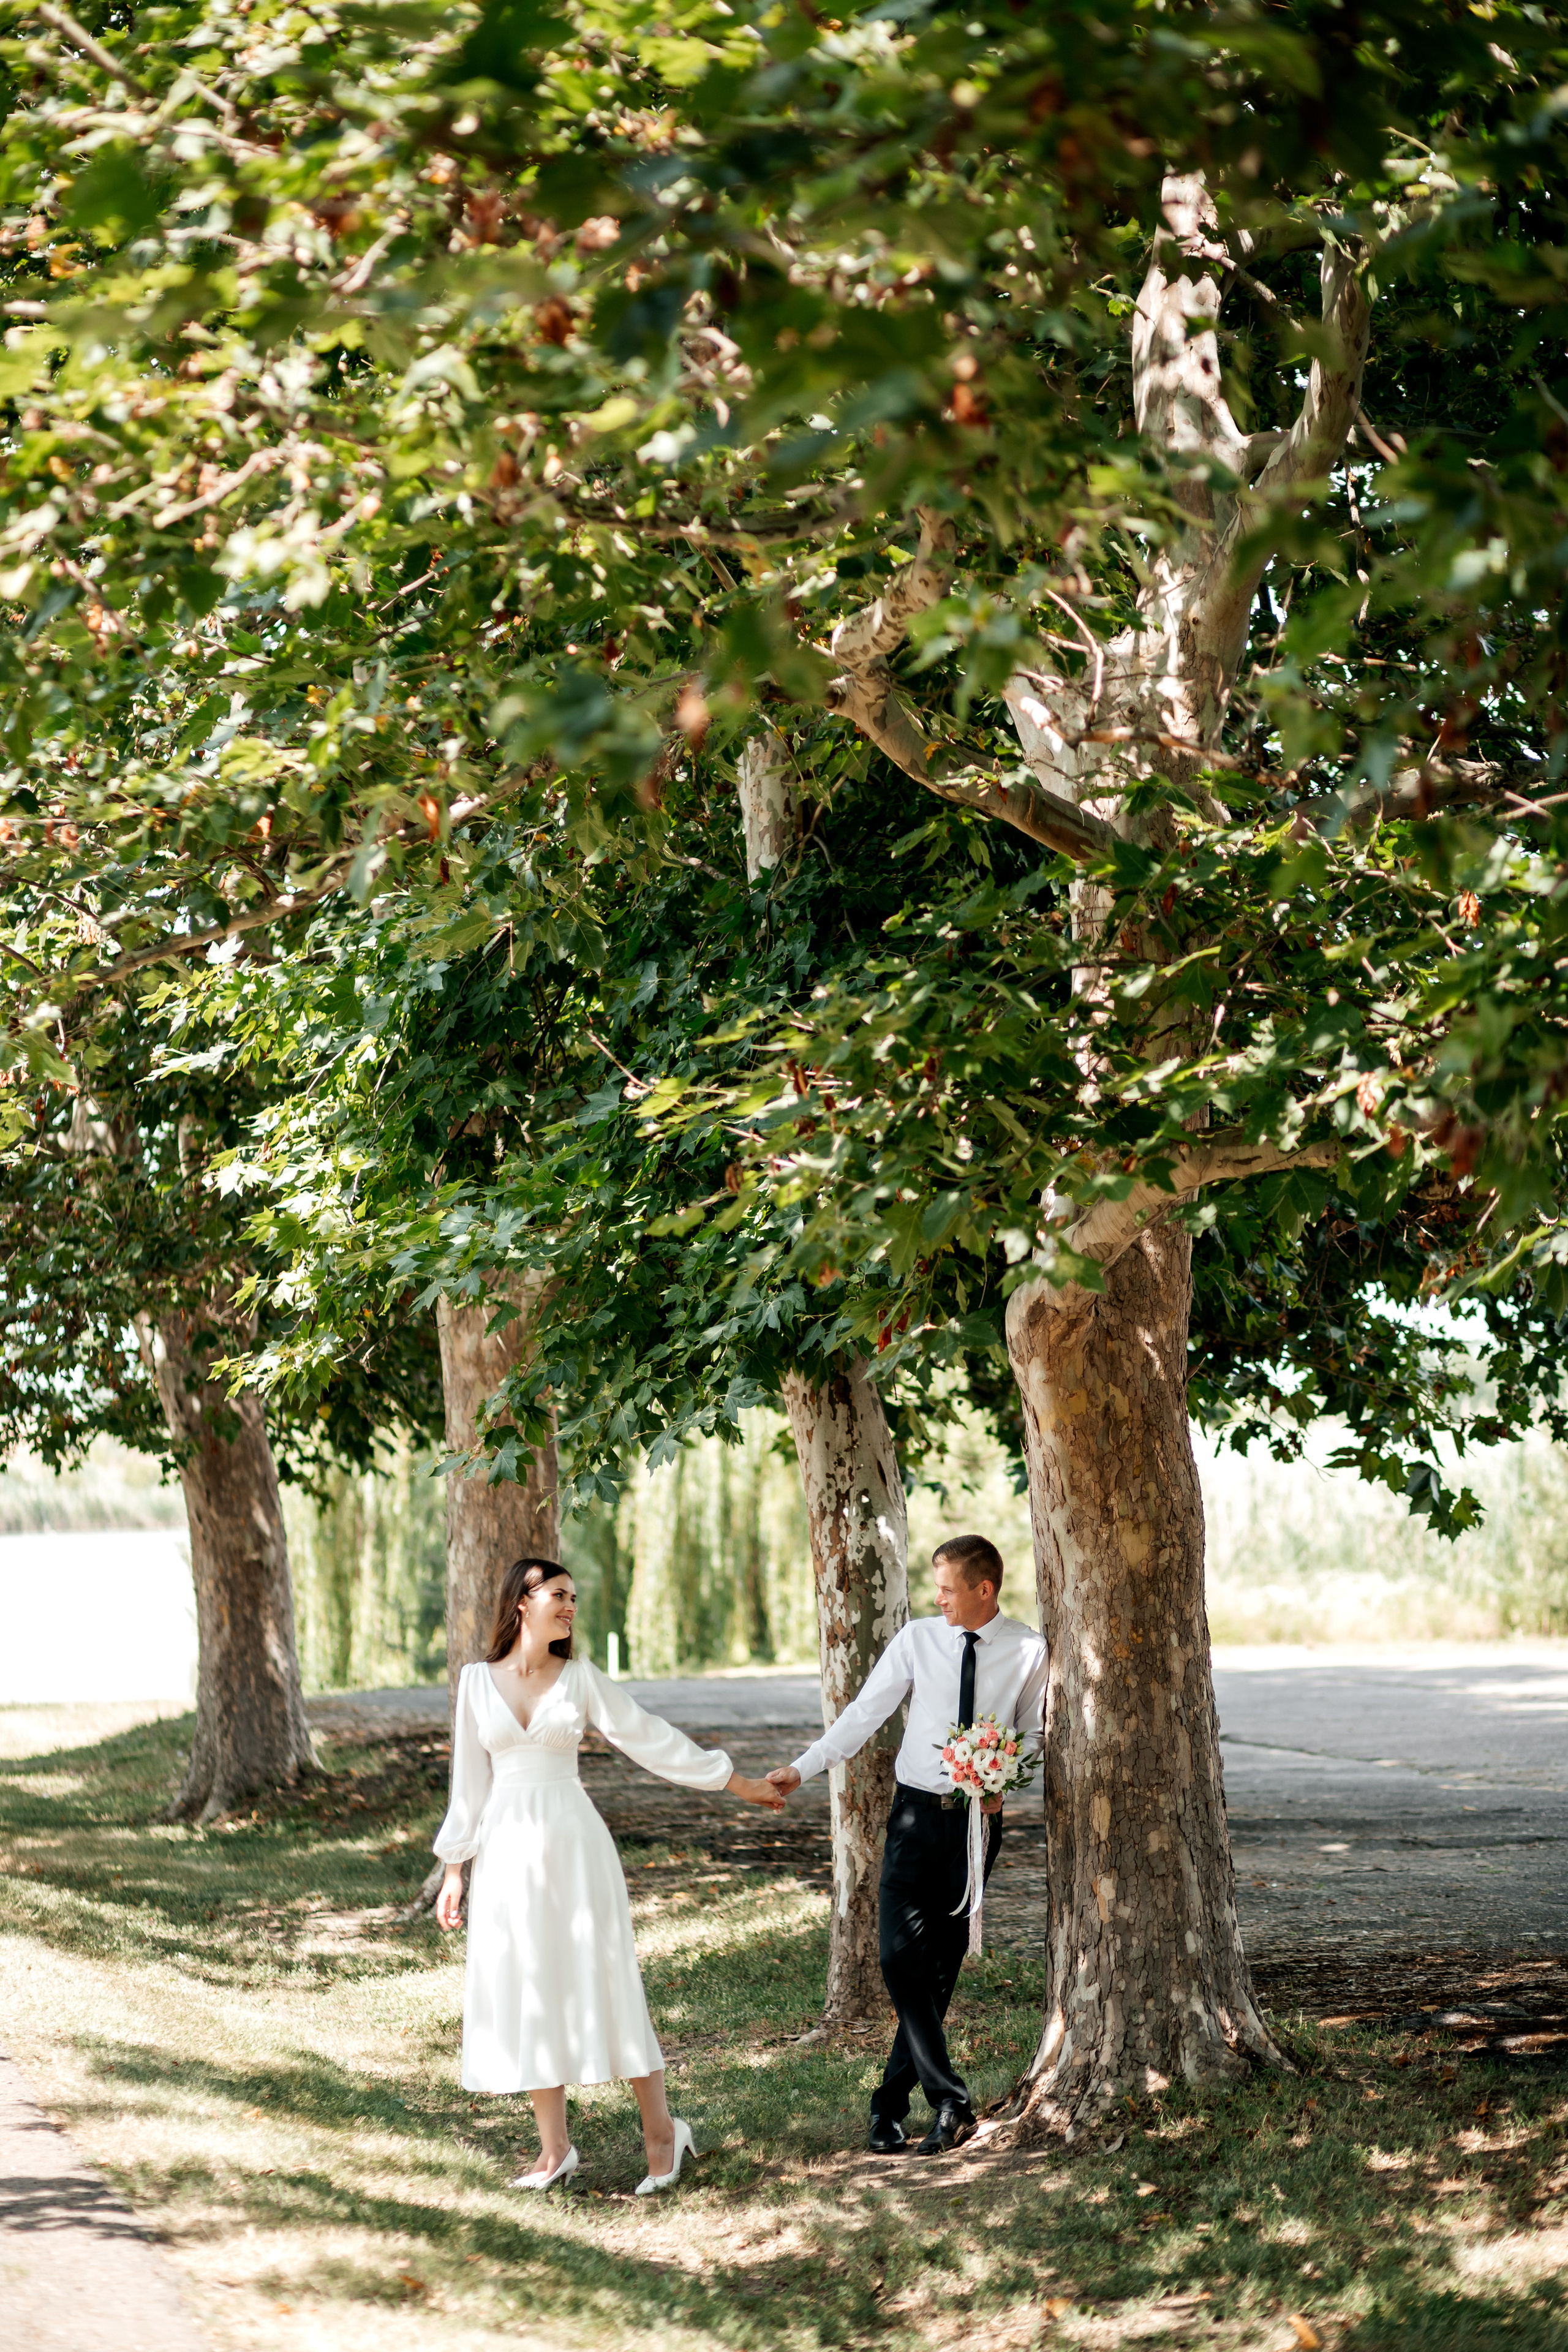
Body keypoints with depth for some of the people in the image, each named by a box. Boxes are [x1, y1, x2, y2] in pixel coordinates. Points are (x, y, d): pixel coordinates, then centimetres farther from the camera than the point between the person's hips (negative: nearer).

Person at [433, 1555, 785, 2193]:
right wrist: (455, 1869, 10)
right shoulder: (478, 1680, 5)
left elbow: (651, 1738, 6)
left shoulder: (580, 1677, 2)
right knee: (526, 1993, 3)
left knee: (602, 1981, -3)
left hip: (574, 1844, -2)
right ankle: (554, 2148, 11)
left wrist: (738, 1782, 7)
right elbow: (469, 1779, 10)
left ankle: (661, 2129, 6)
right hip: (508, 1847, 2)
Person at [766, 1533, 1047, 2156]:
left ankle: (891, 2105, 14)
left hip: (978, 1817, 0)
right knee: (900, 1954, -13)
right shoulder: (917, 1639, 0)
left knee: (942, 1964, 3)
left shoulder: (1028, 1652, -2)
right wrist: (804, 1766, -10)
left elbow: (1034, 1732, 7)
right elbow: (866, 1711, -2)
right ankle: (948, 2102, -9)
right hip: (916, 1811, 1)